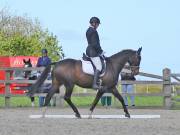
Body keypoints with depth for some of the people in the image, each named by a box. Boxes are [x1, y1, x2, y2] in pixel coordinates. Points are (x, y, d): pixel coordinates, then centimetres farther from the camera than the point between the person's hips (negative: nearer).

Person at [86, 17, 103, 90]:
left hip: (89, 50, 11)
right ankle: (94, 84, -21)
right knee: (99, 67, -14)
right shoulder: (93, 31, -16)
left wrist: (99, 50, 17)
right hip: (93, 51, -11)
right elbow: (94, 44, -22)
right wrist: (100, 50, -9)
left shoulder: (88, 30, 15)